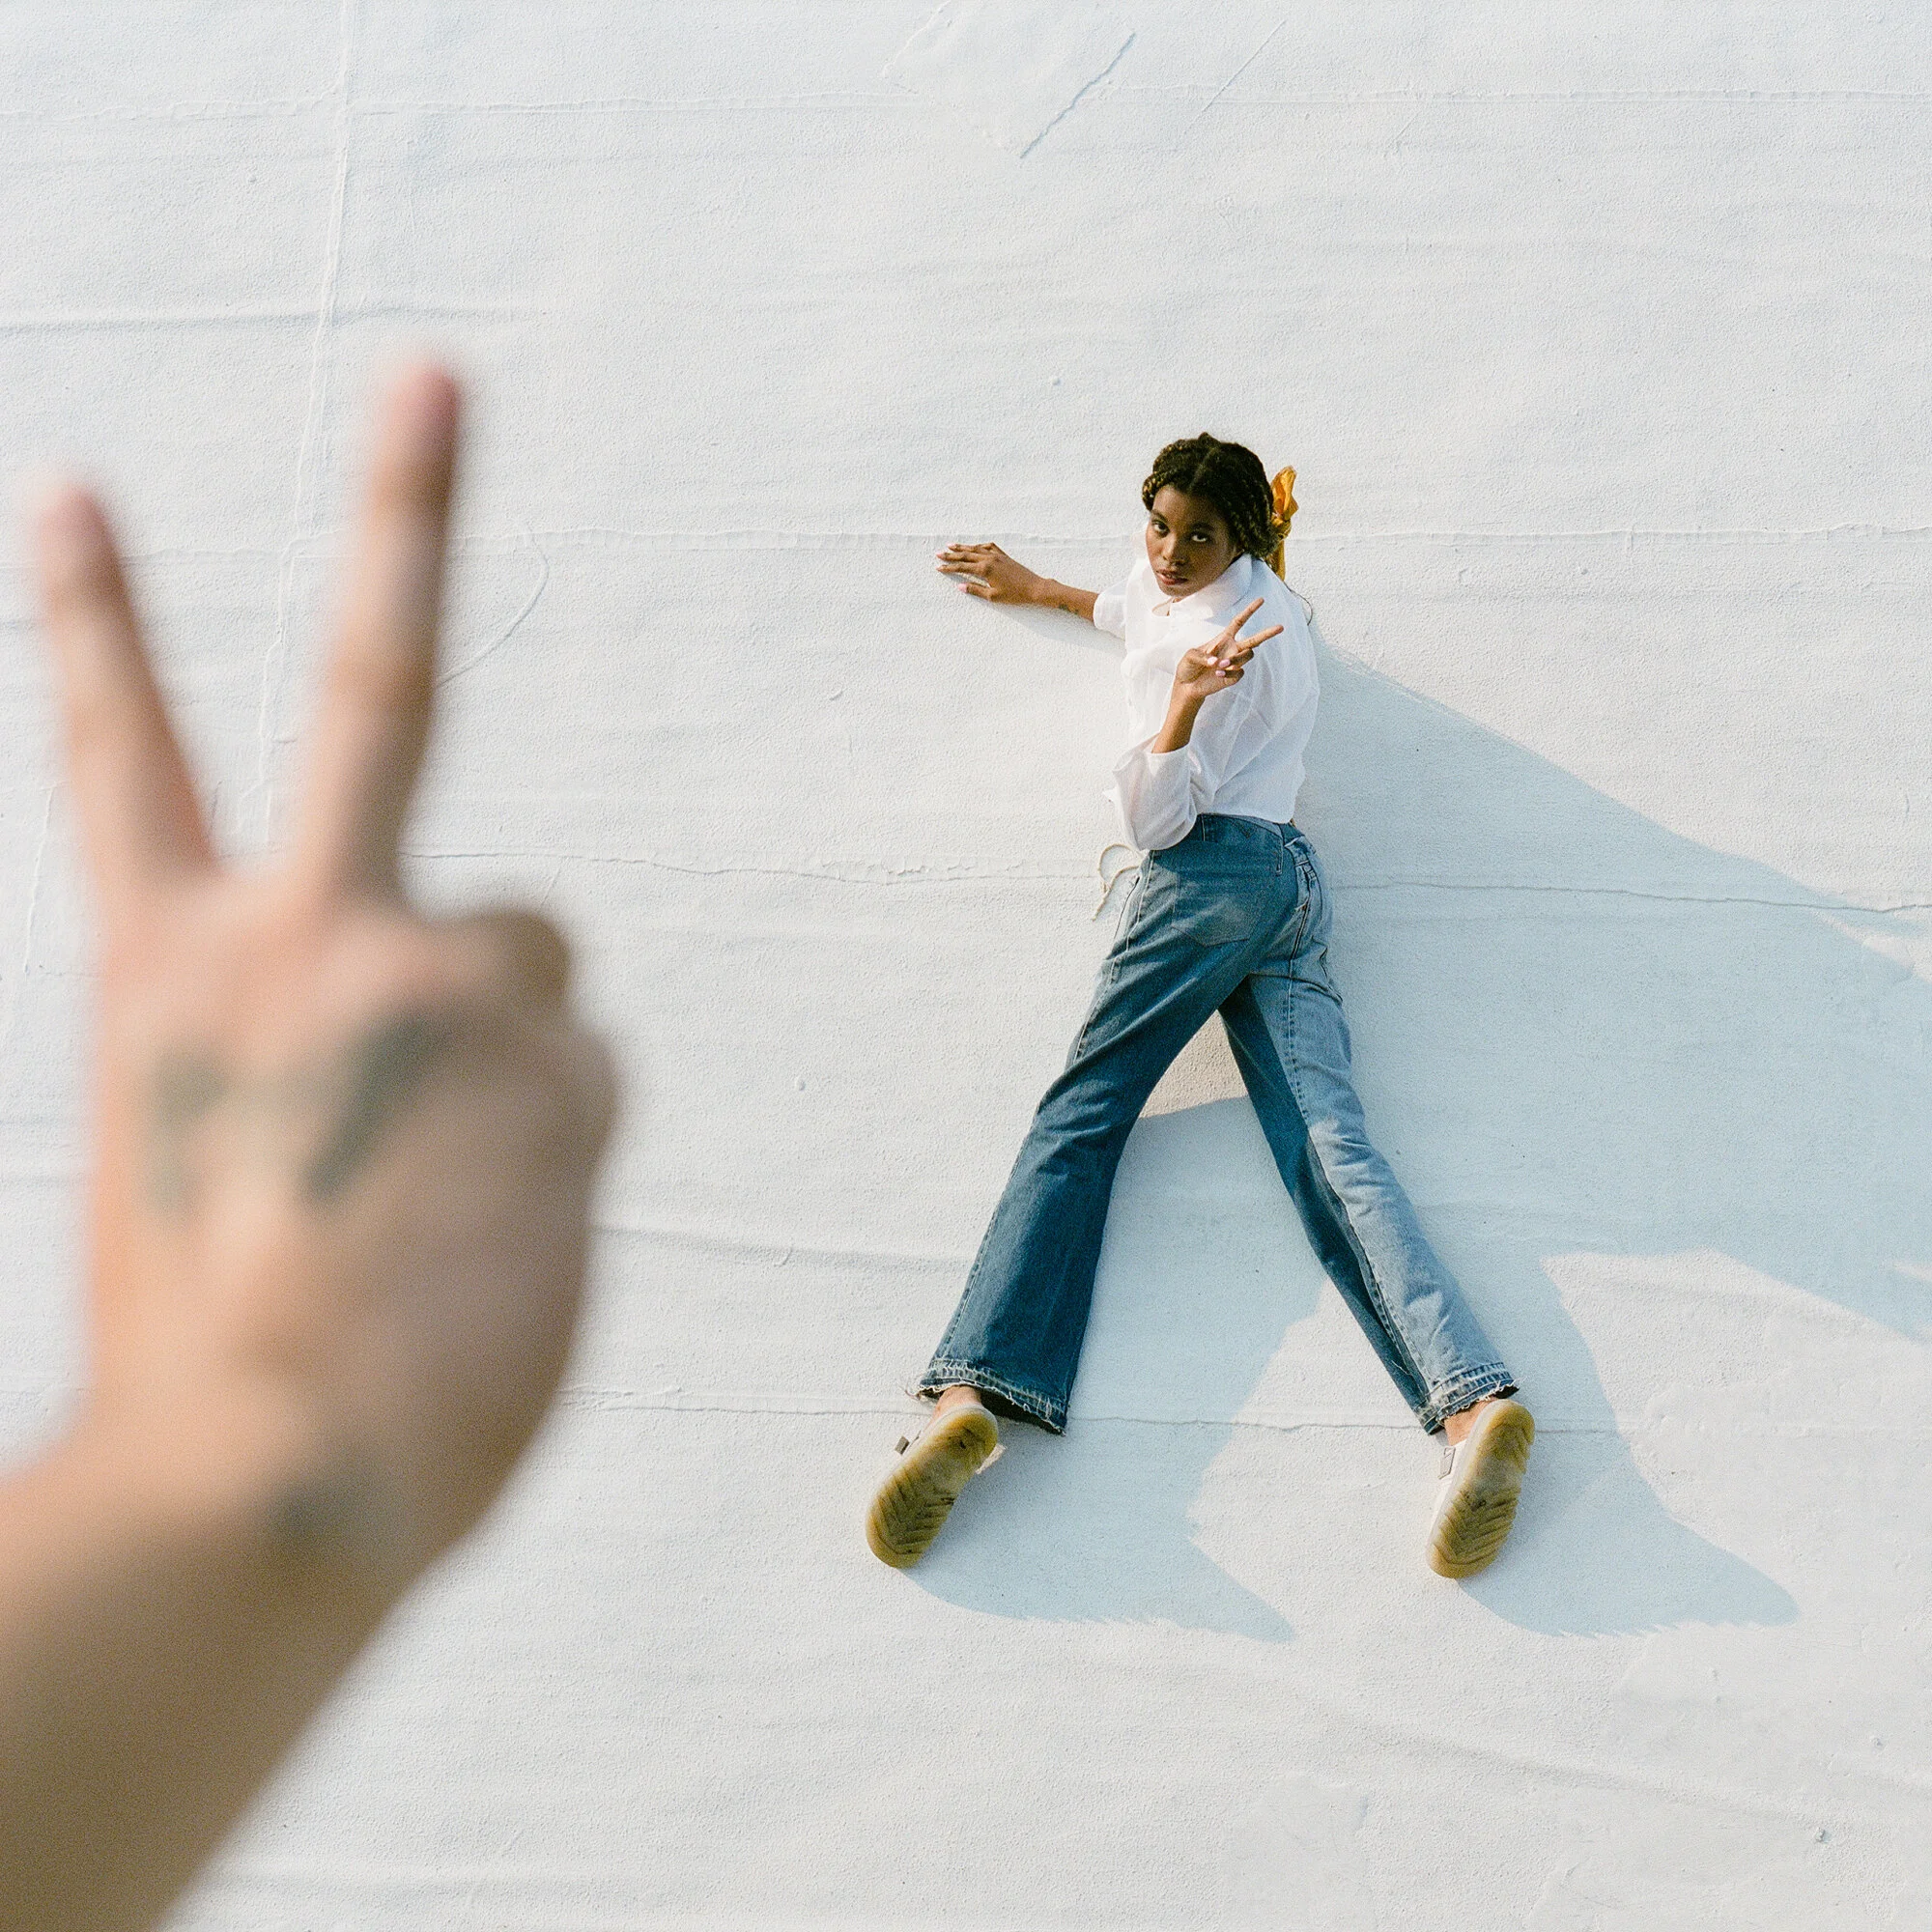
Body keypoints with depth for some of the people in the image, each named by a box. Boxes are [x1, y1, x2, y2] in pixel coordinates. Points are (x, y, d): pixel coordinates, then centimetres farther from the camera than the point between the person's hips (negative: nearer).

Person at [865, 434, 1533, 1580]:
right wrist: (1036, 589, 54)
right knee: (1332, 1148, -10)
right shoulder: (1267, 599, 23)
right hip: (1297, 885, 8)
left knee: (1079, 1117, -13)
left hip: (1214, 871, -8)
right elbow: (1142, 615, 47)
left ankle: (971, 1395, -29)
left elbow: (1153, 818, -6)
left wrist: (1182, 701, -19)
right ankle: (1475, 1399, -30)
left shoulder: (1220, 636, -2)